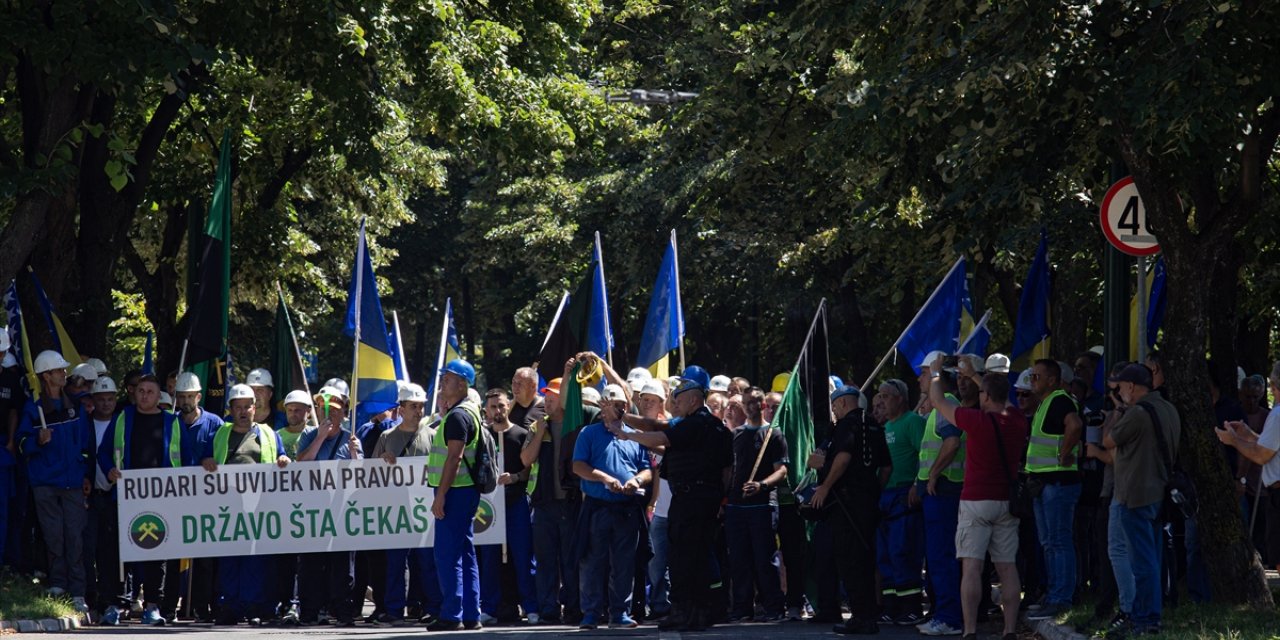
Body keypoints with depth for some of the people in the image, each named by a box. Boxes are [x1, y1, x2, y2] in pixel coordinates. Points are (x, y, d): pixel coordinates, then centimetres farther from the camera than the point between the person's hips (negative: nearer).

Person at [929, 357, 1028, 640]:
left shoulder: (977, 420, -14)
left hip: (976, 501, -5)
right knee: (1007, 567, 6)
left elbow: (938, 401, 1)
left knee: (971, 567, -7)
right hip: (1007, 501, 5)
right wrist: (973, 375, 36)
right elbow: (1001, 399, 24)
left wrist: (936, 374, 20)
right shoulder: (1017, 420, 1)